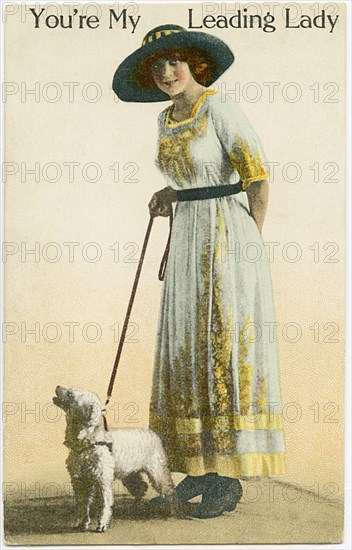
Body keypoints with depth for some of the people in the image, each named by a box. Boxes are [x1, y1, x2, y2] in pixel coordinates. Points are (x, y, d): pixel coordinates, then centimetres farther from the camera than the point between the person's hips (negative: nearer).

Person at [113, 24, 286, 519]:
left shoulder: (221, 108, -10)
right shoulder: (167, 121, 14)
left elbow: (258, 180, -11)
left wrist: (249, 245, -5)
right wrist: (172, 192, 9)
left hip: (230, 240, -8)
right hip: (189, 243, 8)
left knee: (228, 350, -8)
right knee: (189, 352, 6)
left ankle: (232, 477, -2)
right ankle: (203, 468, 15)